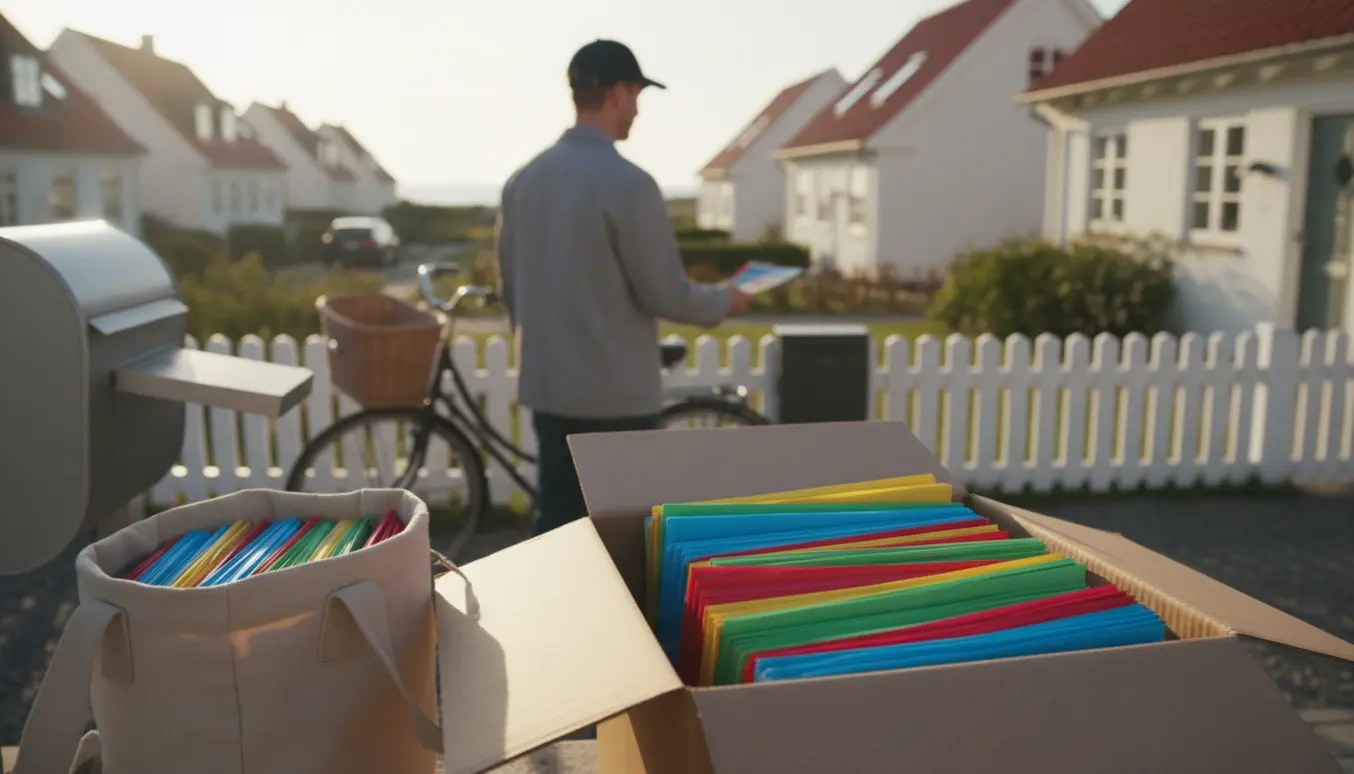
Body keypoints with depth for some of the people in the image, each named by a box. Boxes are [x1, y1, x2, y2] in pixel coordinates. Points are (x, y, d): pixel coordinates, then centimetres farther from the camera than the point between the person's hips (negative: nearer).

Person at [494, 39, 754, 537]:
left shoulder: (522, 181, 5)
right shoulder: (627, 183, -17)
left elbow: (509, 288, 12)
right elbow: (664, 294, -14)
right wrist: (724, 301, 5)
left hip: (548, 387, 7)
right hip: (617, 393, -7)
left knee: (555, 522, 15)